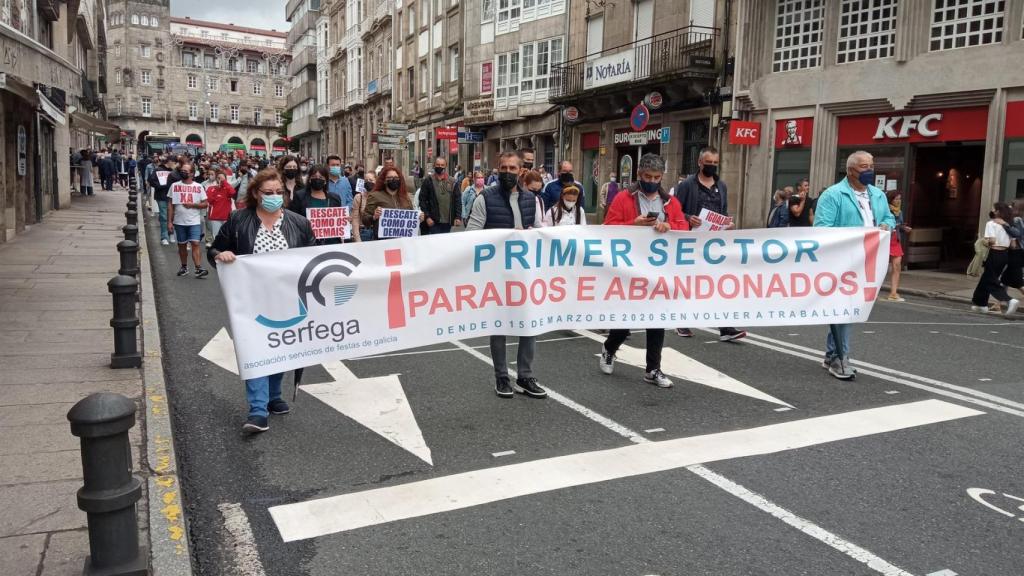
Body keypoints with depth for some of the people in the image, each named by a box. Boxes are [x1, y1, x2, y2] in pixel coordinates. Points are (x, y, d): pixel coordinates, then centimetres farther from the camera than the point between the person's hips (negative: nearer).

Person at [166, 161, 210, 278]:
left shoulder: (198, 187, 1)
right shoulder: (174, 186, 4)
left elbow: (205, 204, 2)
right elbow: (171, 205, 5)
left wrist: (192, 204, -14)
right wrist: (170, 222, 0)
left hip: (194, 221, -2)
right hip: (179, 222, 2)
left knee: (195, 243, -12)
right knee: (182, 245, 11)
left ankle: (198, 269, -15)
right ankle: (184, 267, 24)